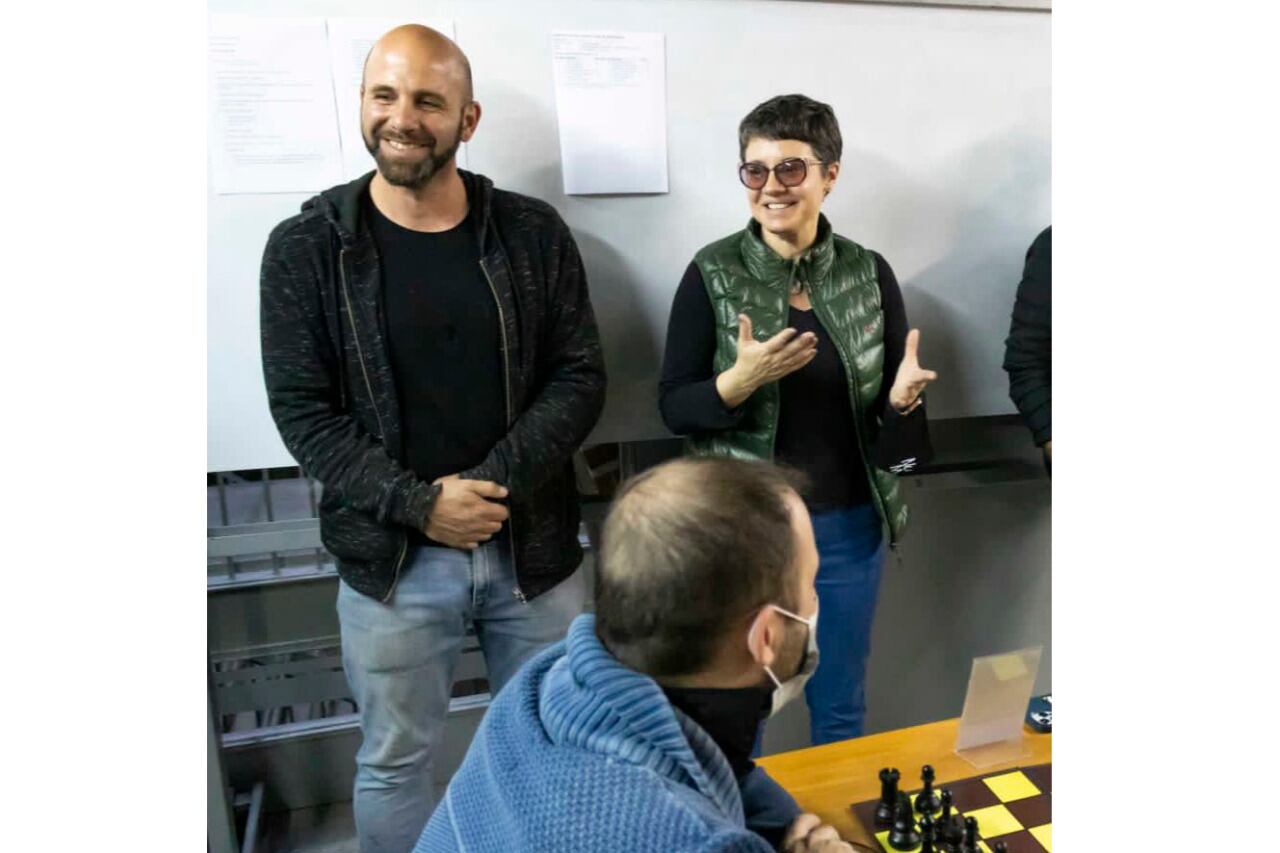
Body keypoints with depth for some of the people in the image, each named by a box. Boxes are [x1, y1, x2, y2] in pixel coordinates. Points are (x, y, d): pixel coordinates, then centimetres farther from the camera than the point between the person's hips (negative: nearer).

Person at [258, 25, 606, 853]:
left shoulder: (534, 234, -1)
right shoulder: (306, 247, -4)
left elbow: (580, 378, -4)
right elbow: (302, 410, -6)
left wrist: (496, 485, -16)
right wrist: (417, 505, -17)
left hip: (533, 545, 1)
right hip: (392, 558, -1)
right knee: (395, 758, 18)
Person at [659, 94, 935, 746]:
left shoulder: (869, 272, -2)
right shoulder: (712, 274, -9)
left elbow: (893, 400, 4)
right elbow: (672, 408, -7)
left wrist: (903, 399, -18)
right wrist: (739, 381, -25)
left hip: (848, 526, 3)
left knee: (840, 709, 20)